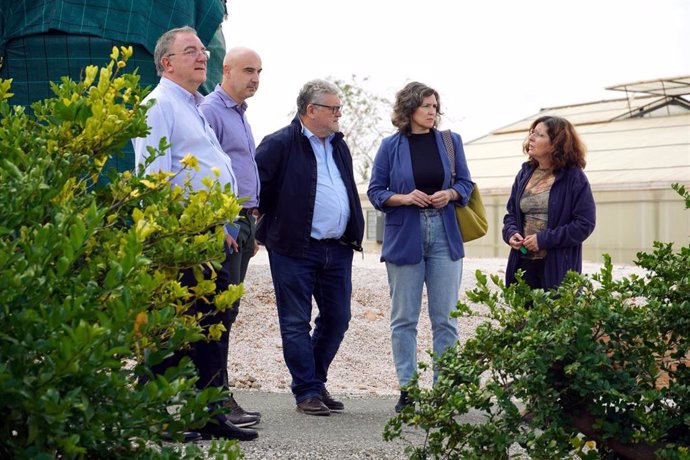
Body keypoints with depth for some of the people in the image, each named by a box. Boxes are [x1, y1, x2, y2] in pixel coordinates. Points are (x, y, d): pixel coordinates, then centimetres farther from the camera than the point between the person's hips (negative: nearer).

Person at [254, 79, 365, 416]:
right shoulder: (280, 144, -7)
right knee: (296, 323, 1)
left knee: (337, 319, 9)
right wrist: (269, 220, -6)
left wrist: (354, 234, 16)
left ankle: (316, 381, 25)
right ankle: (307, 392, 9)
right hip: (295, 250, -7)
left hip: (337, 250, 7)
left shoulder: (339, 146, 16)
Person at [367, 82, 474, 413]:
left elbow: (466, 184, 11)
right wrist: (404, 198, -14)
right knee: (404, 318, 3)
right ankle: (407, 389, 11)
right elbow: (375, 192, 3)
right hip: (404, 237, -1)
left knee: (445, 318, 2)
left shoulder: (450, 141, 8)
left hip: (444, 236, 1)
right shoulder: (391, 146, 2)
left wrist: (450, 194, -10)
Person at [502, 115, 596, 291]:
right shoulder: (525, 174, 11)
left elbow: (585, 223, -10)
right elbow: (511, 213, 20)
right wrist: (511, 233, -3)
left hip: (558, 268, -5)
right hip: (523, 263, 5)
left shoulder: (574, 177, -5)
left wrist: (545, 239, -16)